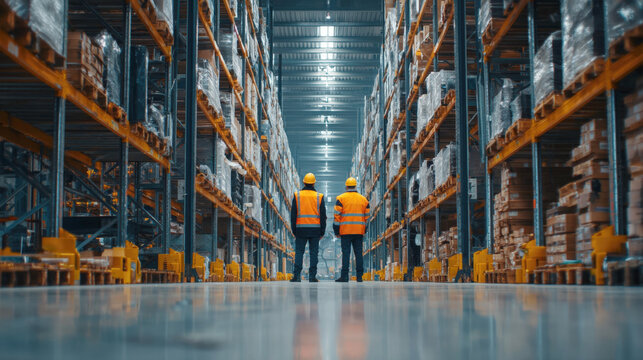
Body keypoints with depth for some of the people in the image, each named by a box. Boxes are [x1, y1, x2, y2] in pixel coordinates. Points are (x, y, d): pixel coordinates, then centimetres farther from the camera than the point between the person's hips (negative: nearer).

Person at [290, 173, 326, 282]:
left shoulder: (297, 196, 2)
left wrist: (294, 231, 5)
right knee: (314, 252, 3)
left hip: (301, 229, 0)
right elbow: (323, 216, 2)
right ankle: (312, 276, 0)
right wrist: (322, 232, 7)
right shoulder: (319, 197, 2)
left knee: (299, 252, 4)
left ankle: (297, 276, -4)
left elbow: (293, 215, 1)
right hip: (315, 229, 0)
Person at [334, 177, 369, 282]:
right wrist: (364, 230, 17)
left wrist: (336, 230, 0)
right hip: (359, 232, 3)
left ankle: (344, 276, -7)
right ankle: (359, 276, 6)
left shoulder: (341, 198, 0)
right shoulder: (363, 199, 11)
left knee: (346, 253, -4)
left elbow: (337, 215, -4)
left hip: (345, 230, -3)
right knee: (358, 253, 6)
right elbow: (367, 216, 11)